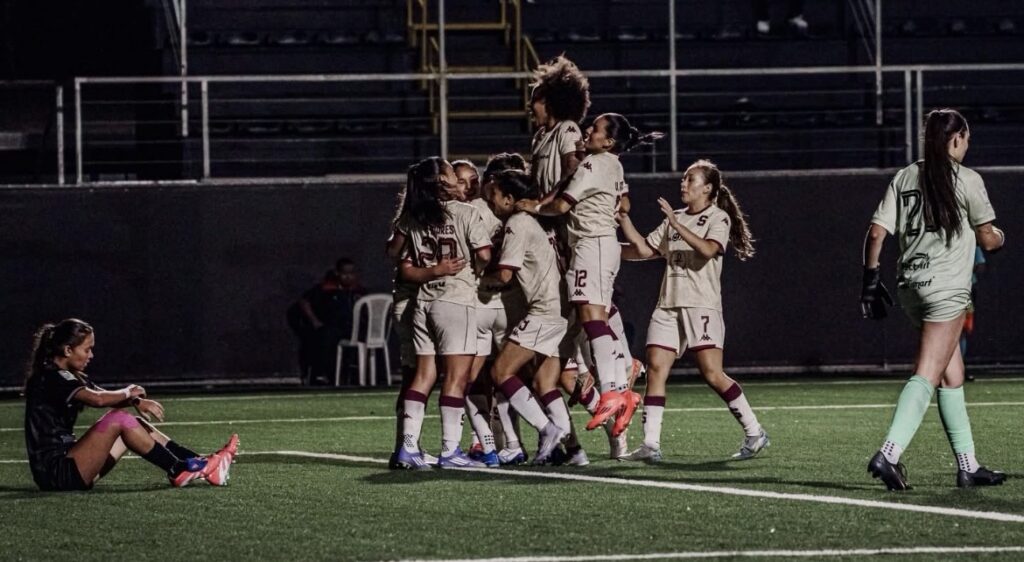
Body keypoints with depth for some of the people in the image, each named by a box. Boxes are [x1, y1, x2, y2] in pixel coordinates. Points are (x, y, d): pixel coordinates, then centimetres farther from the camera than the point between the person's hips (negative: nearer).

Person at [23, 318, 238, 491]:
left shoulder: (70, 376, 17)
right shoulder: (49, 377, -15)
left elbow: (109, 397, 11)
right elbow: (98, 399, -28)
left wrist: (135, 401, -11)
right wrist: (129, 394, -10)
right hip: (55, 472, -10)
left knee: (135, 423, 9)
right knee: (119, 420, -20)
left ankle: (201, 464, 5)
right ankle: (179, 472, -14)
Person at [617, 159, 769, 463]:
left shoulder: (718, 219, -1)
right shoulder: (674, 219, 20)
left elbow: (708, 249, -20)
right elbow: (644, 249, 18)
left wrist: (676, 224, -23)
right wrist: (624, 220, 9)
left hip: (701, 306, -6)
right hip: (668, 306, 6)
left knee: (712, 373, -13)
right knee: (655, 369, -7)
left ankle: (754, 433, -1)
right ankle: (650, 444, -9)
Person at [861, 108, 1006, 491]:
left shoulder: (904, 178, 10)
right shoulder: (966, 180, -4)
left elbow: (877, 233, 5)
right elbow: (987, 240, 1)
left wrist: (871, 278, 11)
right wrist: (1000, 238, 23)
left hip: (910, 286, 7)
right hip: (946, 288, -7)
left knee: (952, 375, 13)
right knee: (926, 377, -11)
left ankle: (967, 466, 14)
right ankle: (889, 454, -27)